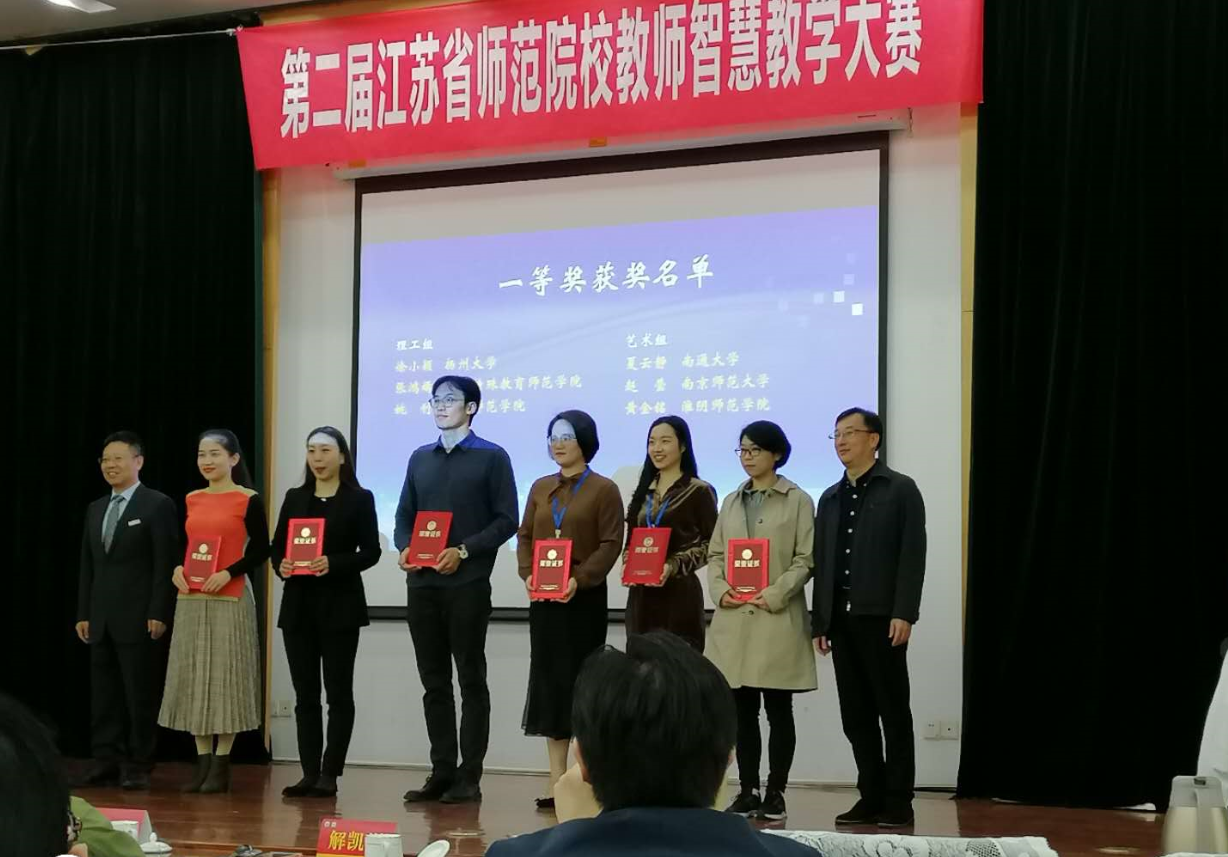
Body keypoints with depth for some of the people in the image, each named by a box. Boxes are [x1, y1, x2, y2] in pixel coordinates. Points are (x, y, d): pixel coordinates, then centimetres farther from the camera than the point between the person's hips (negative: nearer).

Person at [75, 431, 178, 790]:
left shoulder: (158, 505, -4)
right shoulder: (95, 509, 17)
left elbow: (166, 564, -9)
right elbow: (87, 566, 17)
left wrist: (158, 614, -15)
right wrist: (83, 613, 11)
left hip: (138, 617, -6)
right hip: (101, 618, 6)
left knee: (140, 694, -1)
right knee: (103, 695, 6)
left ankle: (137, 766, 4)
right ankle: (107, 763, 10)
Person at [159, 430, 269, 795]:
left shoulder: (248, 500, -3)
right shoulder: (191, 500, 12)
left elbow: (261, 550, -5)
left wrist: (228, 573, -17)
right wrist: (177, 569, -3)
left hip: (230, 599, -5)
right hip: (191, 600, 5)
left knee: (226, 677, -3)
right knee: (192, 678, 5)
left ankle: (222, 764, 3)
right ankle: (202, 761, 12)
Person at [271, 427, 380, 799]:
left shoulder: (360, 499, 0)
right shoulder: (295, 498, 11)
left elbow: (370, 551, -5)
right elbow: (276, 545, 11)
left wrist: (334, 564, -20)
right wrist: (281, 566, -10)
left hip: (339, 606, -4)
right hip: (298, 606, 4)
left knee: (338, 692, -1)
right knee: (305, 693, 5)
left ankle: (330, 774, 2)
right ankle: (309, 773, 8)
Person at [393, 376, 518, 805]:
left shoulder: (491, 458, 1)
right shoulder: (420, 458, 16)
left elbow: (506, 520, -5)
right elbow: (404, 515, 17)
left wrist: (463, 551, -15)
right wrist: (404, 546, -3)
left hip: (467, 584, -5)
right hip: (422, 583, 5)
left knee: (471, 679, -1)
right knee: (434, 681, 7)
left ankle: (469, 777, 1)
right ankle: (442, 772, 12)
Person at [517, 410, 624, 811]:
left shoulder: (604, 489, -1)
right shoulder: (541, 488, 14)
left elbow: (611, 544, -9)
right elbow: (525, 536, 12)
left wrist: (579, 579, -20)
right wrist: (528, 574, -6)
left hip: (584, 598, -5)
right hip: (543, 598, 5)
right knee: (549, 683, 4)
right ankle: (557, 783, 8)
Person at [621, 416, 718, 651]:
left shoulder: (699, 491, -2)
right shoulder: (643, 492, 14)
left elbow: (712, 544, -5)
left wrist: (674, 566, -16)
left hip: (679, 592, -5)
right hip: (641, 593, 5)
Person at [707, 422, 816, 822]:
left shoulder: (797, 501, 1)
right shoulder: (731, 502, 16)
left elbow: (806, 559, -4)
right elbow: (715, 553, 14)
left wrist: (775, 594, -15)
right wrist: (721, 590, -4)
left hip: (777, 618, -4)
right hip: (734, 618, 5)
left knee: (778, 709, 0)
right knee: (742, 710, 6)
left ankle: (776, 793, 5)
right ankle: (748, 790, 12)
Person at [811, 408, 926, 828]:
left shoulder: (901, 490, 0)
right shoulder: (830, 498, 18)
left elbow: (912, 556, -8)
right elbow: (821, 562, 15)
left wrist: (904, 614, -16)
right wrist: (819, 621, 9)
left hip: (881, 617, -6)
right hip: (841, 618, 6)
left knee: (893, 711, -1)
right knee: (855, 715, 6)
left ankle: (898, 802, 2)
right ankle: (871, 797, 11)